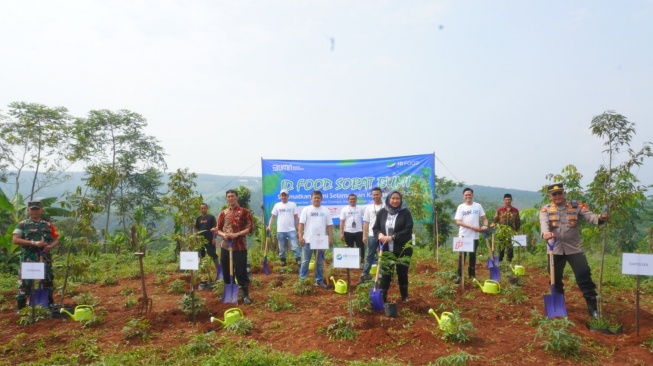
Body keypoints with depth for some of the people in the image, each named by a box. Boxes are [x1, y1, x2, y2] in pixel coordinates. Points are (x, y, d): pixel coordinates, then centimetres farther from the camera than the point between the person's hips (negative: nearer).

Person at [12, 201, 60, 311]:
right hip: (28, 259, -3)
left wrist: (50, 246, -10)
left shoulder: (48, 225, 10)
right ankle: (21, 308, 8)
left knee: (48, 281, 11)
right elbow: (15, 240, -9)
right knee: (25, 283, -3)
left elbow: (56, 240, 12)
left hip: (45, 259, 3)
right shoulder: (22, 225, 2)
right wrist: (34, 243, -19)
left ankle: (50, 303, 26)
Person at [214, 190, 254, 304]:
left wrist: (237, 234, -18)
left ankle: (246, 295, 8)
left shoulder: (244, 211, -1)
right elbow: (218, 229, 13)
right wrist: (223, 234, -9)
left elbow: (249, 228, -6)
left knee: (241, 271, -2)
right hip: (225, 246, 4)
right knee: (226, 271, 11)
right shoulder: (223, 213, 10)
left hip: (240, 247, -4)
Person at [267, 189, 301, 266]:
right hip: (280, 231, 2)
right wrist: (269, 226, -10)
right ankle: (283, 262, 21)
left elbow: (296, 217, 3)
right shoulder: (277, 205, 6)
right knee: (281, 248, 11)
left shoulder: (293, 204, 2)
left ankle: (299, 261, -6)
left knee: (295, 246, -9)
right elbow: (273, 216, 4)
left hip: (291, 230, -2)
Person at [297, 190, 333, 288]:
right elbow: (301, 224, -3)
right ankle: (302, 279, 12)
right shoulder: (306, 209, 0)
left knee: (320, 262, 10)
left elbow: (329, 225, 6)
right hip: (308, 240, -2)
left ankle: (319, 281, 18)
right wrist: (300, 237, -11)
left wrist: (330, 238, 0)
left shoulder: (325, 210, 6)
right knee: (305, 261, 4)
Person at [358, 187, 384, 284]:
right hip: (372, 235, 2)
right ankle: (365, 275, 13)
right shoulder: (369, 208, 7)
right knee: (370, 256, 9)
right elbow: (366, 223, 6)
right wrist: (364, 235, 1)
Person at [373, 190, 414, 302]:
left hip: (403, 250, -1)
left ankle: (405, 296, 31)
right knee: (385, 274, 3)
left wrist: (392, 237, -20)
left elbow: (408, 230, -12)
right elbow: (375, 228, 8)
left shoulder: (405, 213, -5)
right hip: (386, 250, 1)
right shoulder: (382, 213, 2)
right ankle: (381, 297, 9)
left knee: (402, 273, 12)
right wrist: (379, 234, -14)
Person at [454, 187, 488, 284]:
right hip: (463, 236, -1)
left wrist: (485, 225, -15)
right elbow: (458, 222, -10)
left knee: (472, 256, 12)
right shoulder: (461, 207, -2)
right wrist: (472, 227, -17)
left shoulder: (478, 206, 4)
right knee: (462, 256, 3)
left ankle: (472, 275, 22)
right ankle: (460, 275, 10)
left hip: (474, 236, 2)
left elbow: (484, 218, 8)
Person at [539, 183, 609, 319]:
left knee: (584, 277, -4)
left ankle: (593, 308, 8)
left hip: (574, 248, 0)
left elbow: (589, 216, -11)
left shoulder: (576, 206, 2)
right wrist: (546, 233, -41)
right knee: (556, 278, 12)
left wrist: (600, 218, -35)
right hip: (555, 249, 1)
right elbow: (544, 223, -19)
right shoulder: (545, 210, -1)